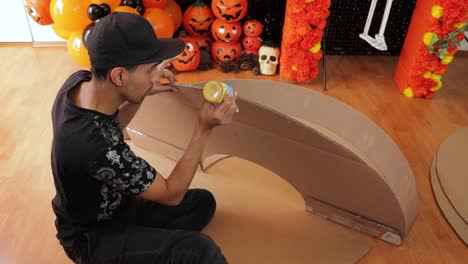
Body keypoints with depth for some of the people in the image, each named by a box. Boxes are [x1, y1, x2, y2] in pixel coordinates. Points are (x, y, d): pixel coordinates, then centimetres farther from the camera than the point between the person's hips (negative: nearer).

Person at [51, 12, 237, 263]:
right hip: (91, 236, -8)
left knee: (203, 202, 10)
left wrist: (142, 93, -9)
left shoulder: (79, 80, -15)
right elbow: (171, 195, -23)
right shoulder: (98, 148, -38)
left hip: (112, 204, 8)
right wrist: (204, 128, -25)